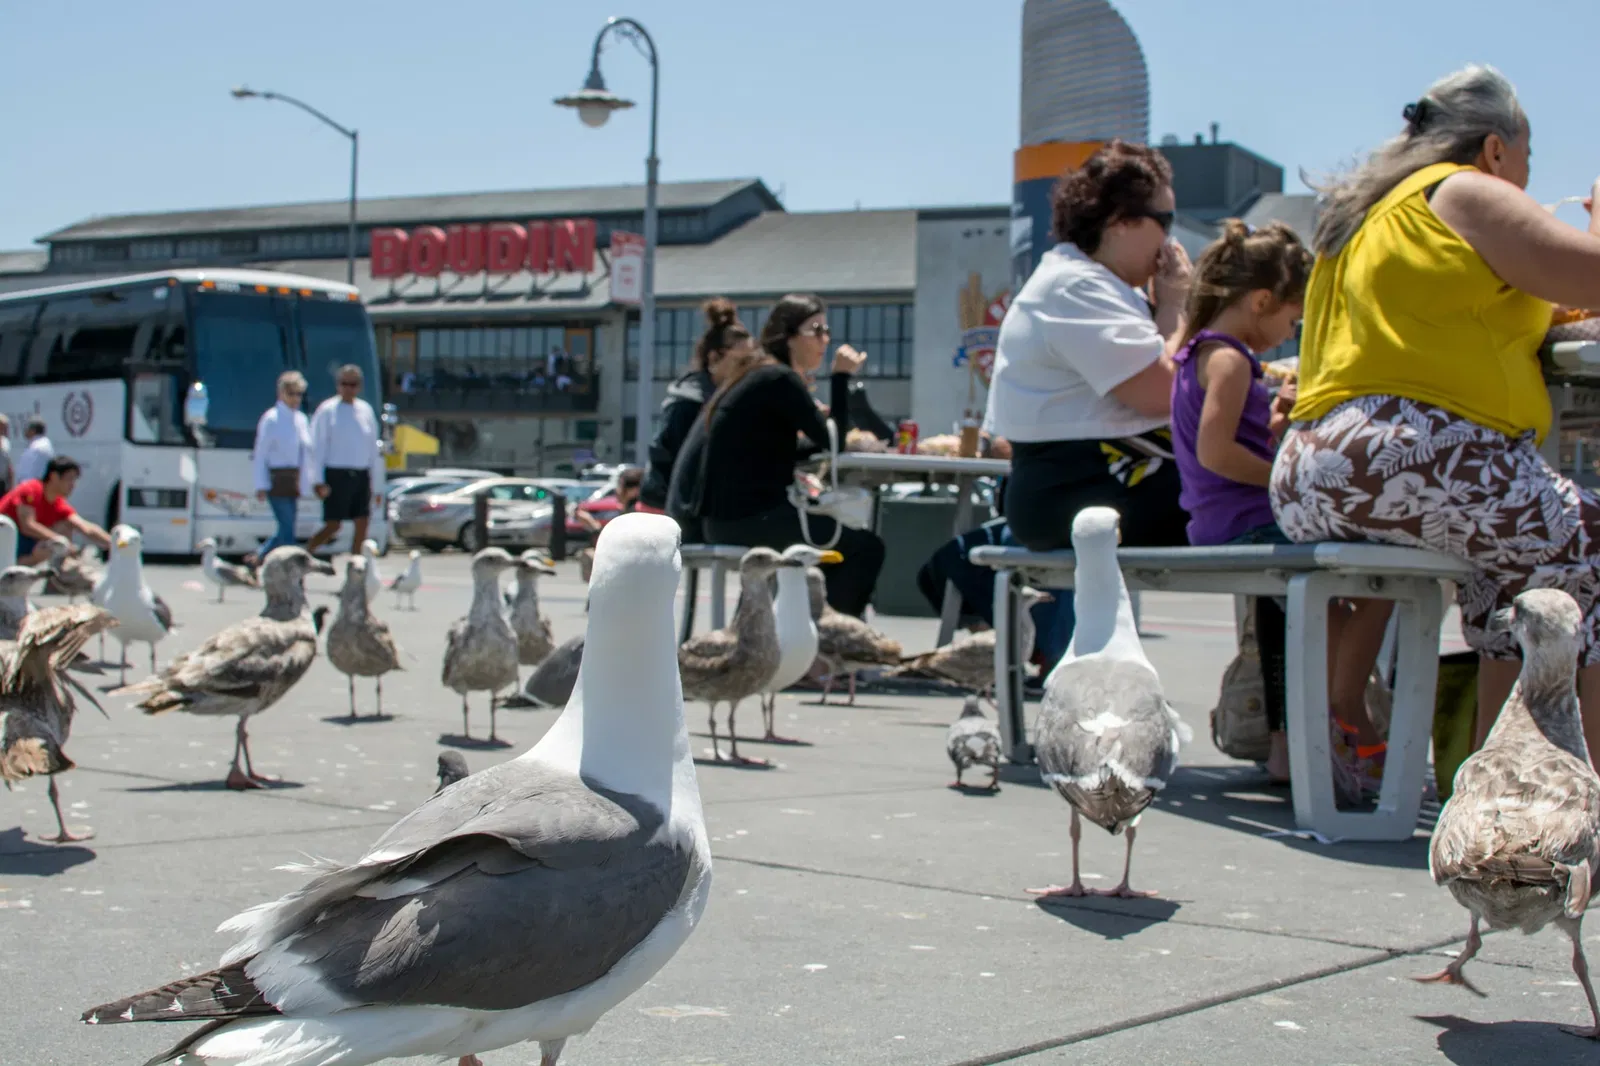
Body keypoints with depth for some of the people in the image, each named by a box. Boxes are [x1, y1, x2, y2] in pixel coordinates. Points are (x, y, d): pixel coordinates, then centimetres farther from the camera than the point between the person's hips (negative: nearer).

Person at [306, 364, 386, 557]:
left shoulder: (366, 410, 11)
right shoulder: (327, 410, -3)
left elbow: (374, 449, 15)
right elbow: (317, 447, -5)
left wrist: (377, 485, 14)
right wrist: (318, 480, -13)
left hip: (361, 476, 5)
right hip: (337, 475, -5)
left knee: (362, 525, 1)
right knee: (333, 526, -7)